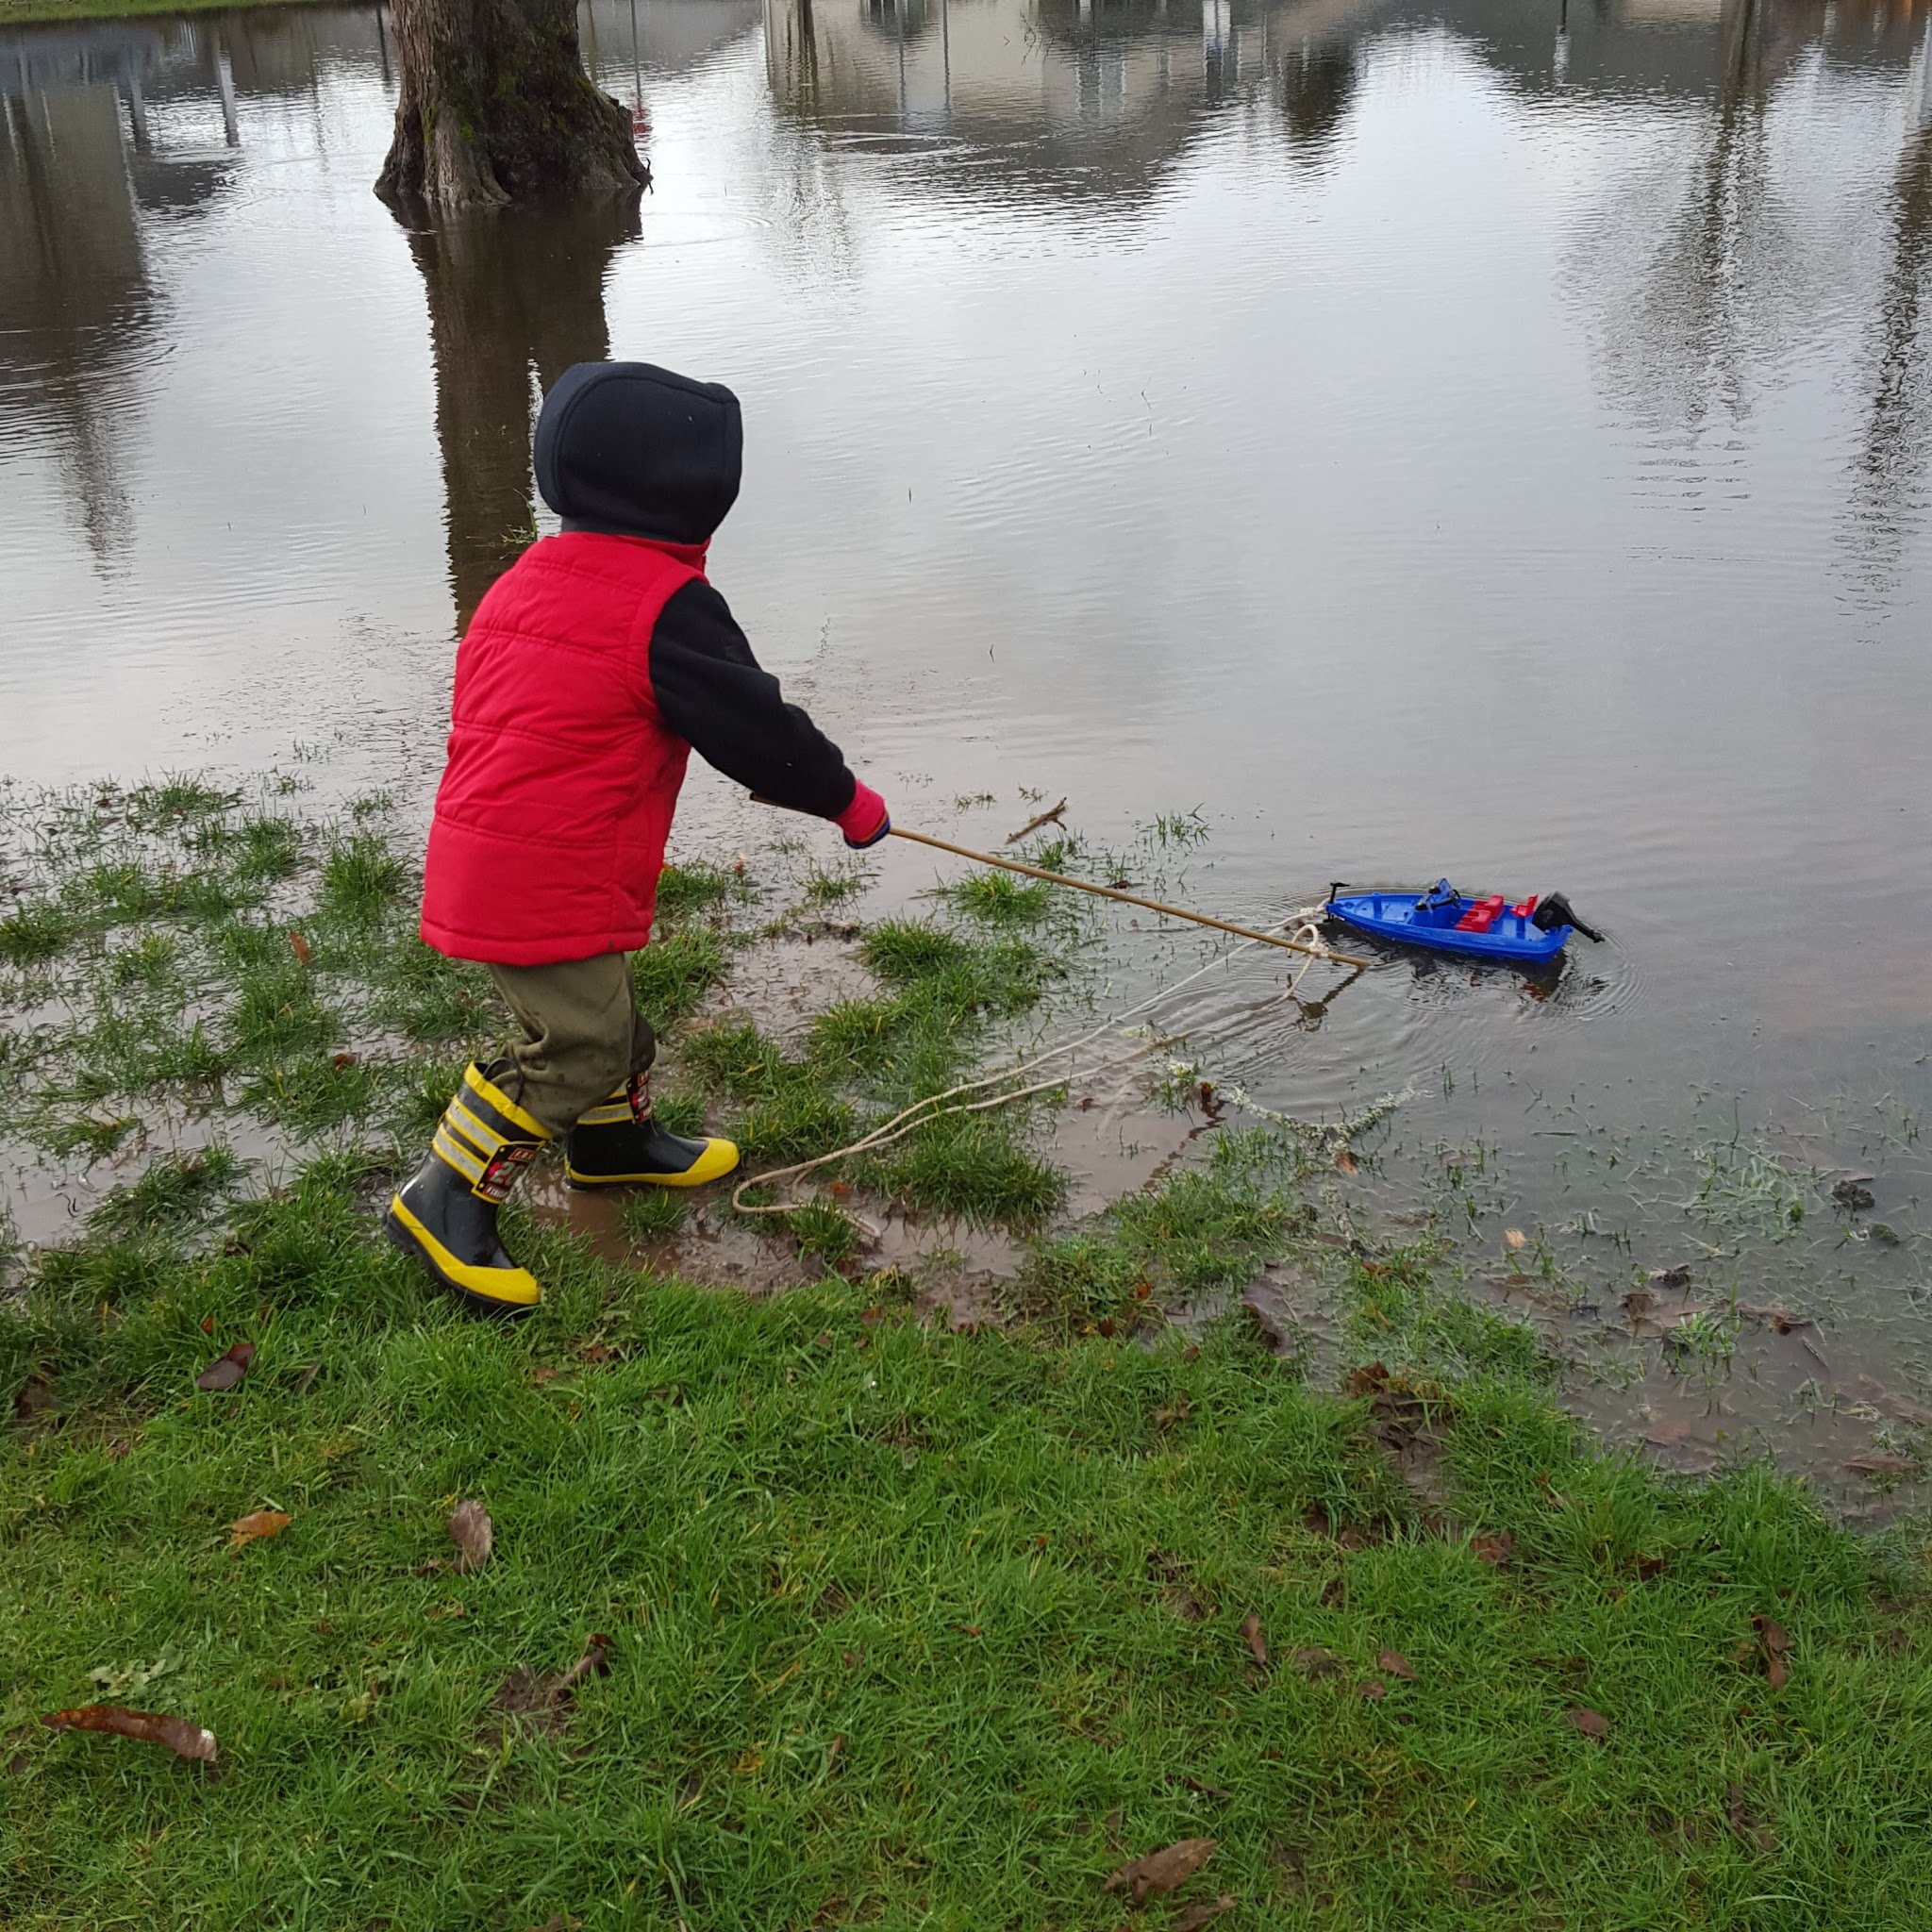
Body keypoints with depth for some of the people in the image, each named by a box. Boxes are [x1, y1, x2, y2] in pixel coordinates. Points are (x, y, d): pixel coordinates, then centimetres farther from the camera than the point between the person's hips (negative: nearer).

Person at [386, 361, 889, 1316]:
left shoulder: (521, 582, 14)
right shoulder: (667, 606, -14)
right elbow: (757, 725, -9)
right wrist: (847, 799, 7)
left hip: (477, 864, 10)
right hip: (551, 888, -10)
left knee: (603, 1013, 25)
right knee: (577, 1044, -2)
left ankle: (615, 1143, 46)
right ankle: (444, 1201, 4)